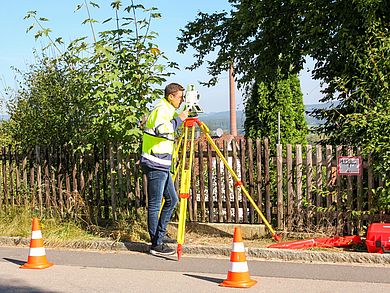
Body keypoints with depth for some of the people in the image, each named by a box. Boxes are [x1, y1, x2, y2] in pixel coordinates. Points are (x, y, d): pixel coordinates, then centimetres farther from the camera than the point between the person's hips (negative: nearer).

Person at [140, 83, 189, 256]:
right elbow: (161, 129, -31)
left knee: (172, 200, 13)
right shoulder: (162, 110, -13)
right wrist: (179, 119, -21)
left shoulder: (168, 111, 18)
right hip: (155, 164, -10)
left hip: (162, 165, 10)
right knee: (155, 204, -4)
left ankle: (158, 239, 18)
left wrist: (183, 117, 13)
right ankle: (156, 245, 2)